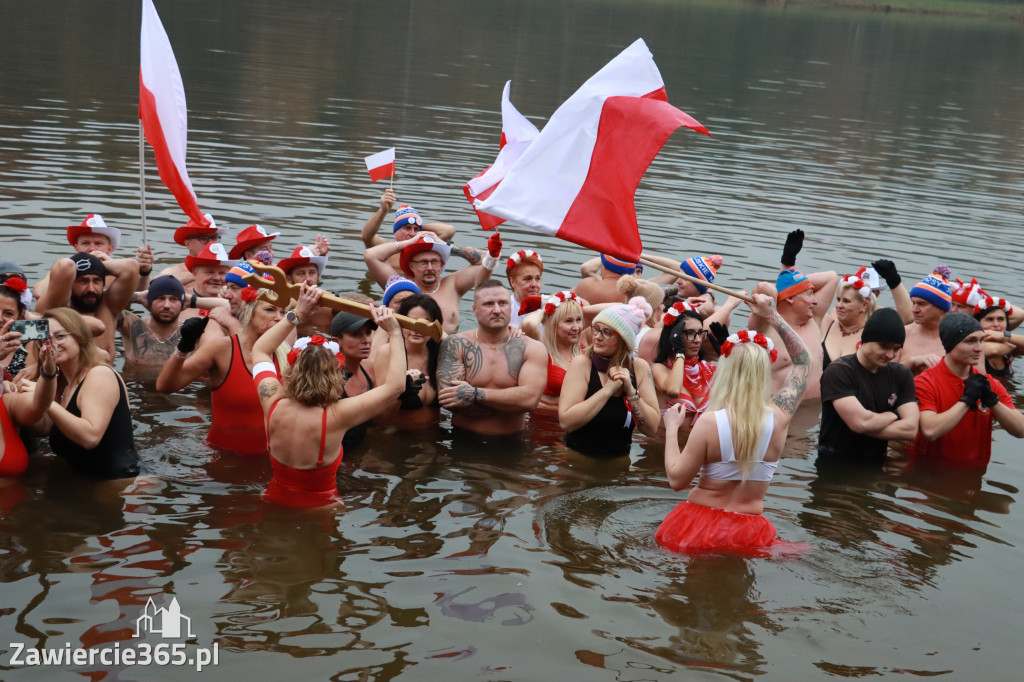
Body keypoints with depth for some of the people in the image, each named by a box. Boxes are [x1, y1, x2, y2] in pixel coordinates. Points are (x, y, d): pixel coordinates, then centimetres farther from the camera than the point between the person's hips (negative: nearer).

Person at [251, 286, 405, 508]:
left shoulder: (274, 405, -16)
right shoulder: (335, 417, -28)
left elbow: (260, 351, 4)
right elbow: (395, 385, -20)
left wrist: (297, 313, 1)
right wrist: (394, 332, -12)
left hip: (275, 499, 4)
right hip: (318, 506, -4)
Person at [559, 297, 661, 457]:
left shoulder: (639, 367, 3)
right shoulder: (582, 364, -5)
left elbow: (651, 428, 1)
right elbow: (566, 421, -17)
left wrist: (630, 391, -12)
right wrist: (608, 389, -15)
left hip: (620, 460, 2)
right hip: (578, 459, -2)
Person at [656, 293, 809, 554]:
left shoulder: (709, 423, -16)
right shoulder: (778, 418, -4)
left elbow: (677, 480, -9)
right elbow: (803, 361, 12)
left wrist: (671, 429, 2)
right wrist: (774, 316, 14)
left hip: (698, 529, -2)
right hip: (748, 532, 2)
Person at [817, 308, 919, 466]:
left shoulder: (901, 375, 9)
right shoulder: (838, 371, -10)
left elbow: (910, 429, -2)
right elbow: (862, 422, -20)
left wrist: (871, 426, -12)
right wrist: (892, 415, -1)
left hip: (876, 466, 4)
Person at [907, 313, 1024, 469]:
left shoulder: (990, 384, 9)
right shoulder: (925, 383, -7)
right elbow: (930, 431, -23)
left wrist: (992, 400, -11)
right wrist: (966, 400, -16)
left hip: (974, 472, 5)